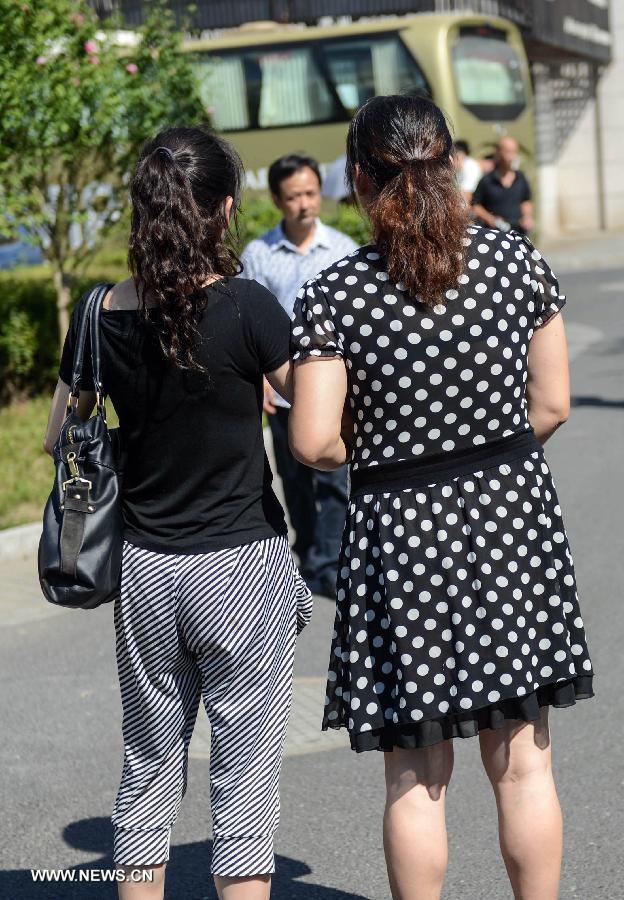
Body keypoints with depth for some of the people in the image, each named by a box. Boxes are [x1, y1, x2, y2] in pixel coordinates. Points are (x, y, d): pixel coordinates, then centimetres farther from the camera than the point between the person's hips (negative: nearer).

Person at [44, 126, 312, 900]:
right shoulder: (245, 306, -15)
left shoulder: (103, 315, -2)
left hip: (144, 568, 4)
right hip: (241, 562, -4)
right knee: (244, 777, 5)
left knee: (147, 770, 16)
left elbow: (60, 435, 10)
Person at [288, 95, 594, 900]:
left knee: (416, 775, 9)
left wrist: (375, 448, 5)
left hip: (400, 531, -3)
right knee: (523, 763, 13)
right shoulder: (517, 260, -3)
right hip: (513, 517, 3)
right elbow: (552, 404, 1)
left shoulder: (333, 294, -12)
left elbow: (313, 442, -15)